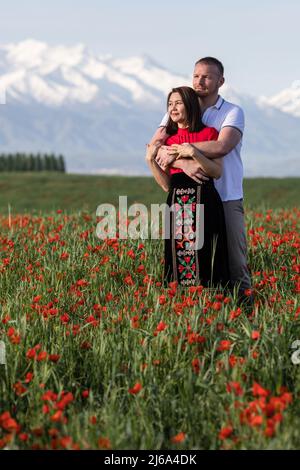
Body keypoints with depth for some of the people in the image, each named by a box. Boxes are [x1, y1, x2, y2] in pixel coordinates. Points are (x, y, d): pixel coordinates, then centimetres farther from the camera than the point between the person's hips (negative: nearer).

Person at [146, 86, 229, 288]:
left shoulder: (209, 133, 4)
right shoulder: (169, 139, 15)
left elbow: (217, 172, -5)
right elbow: (166, 184, 9)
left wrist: (195, 153, -17)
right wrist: (150, 160, -3)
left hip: (203, 203, -4)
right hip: (177, 205, 4)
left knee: (202, 258, -7)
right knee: (178, 259, 3)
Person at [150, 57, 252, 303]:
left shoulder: (233, 113, 1)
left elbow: (221, 147, -18)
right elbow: (154, 147, -4)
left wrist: (177, 151, -14)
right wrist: (184, 163, -22)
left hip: (227, 198, -2)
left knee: (235, 253, -2)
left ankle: (242, 291, 13)